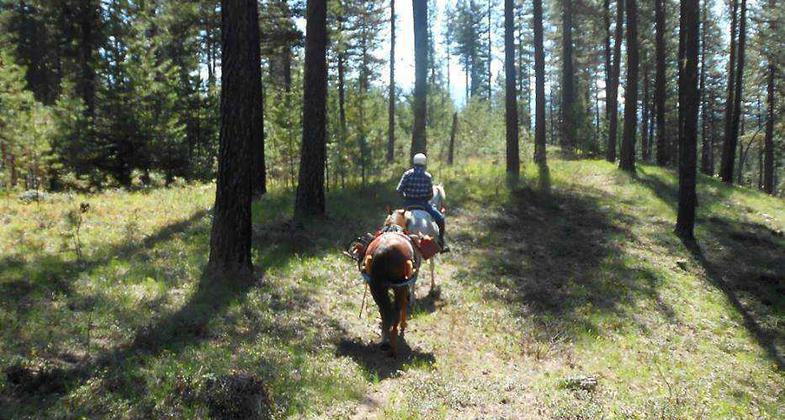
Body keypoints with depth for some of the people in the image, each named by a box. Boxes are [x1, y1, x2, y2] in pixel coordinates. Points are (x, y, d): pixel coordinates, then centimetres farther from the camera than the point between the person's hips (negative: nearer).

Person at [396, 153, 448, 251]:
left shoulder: (407, 174, -1)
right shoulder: (427, 176, -4)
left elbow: (399, 190, -6)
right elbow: (431, 195, -2)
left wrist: (405, 197, 12)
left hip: (409, 203, 2)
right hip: (423, 203, -2)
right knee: (440, 218, 9)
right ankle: (441, 243, 7)